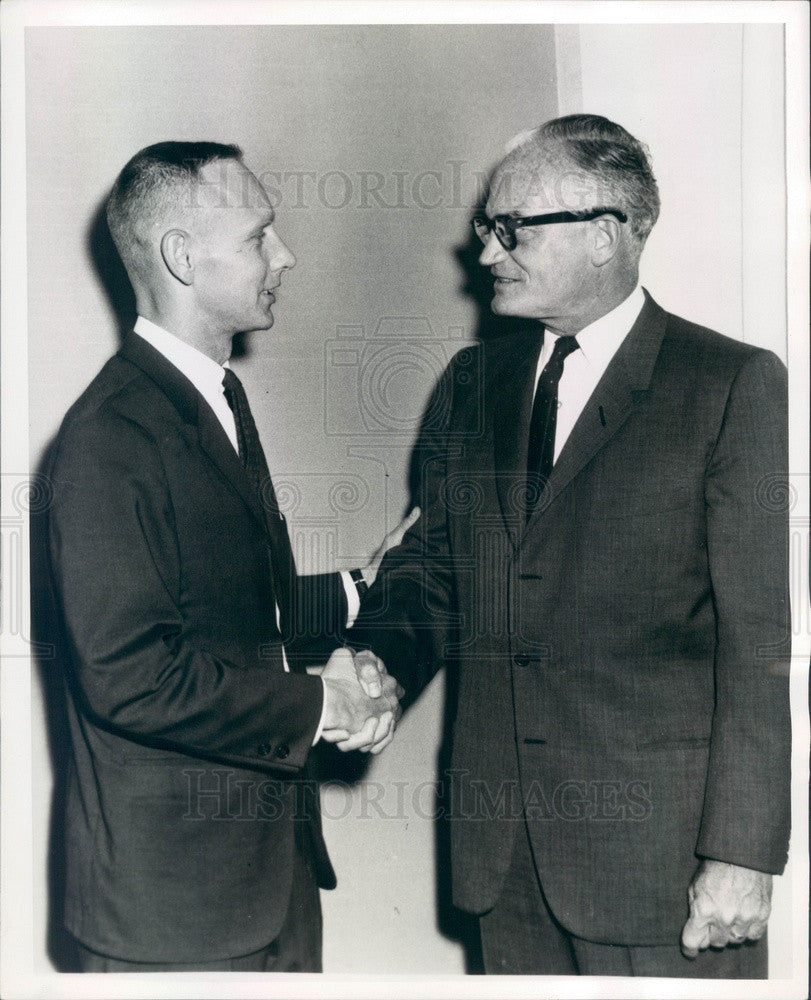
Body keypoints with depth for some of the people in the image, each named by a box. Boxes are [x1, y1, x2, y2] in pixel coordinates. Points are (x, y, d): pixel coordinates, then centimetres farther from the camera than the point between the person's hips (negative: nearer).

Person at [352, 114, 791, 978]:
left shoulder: (732, 384, -7)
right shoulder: (473, 381, 11)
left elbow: (760, 640, -11)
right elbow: (432, 562, 14)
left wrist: (743, 852, -14)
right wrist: (375, 661, -7)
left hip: (656, 842, -5)